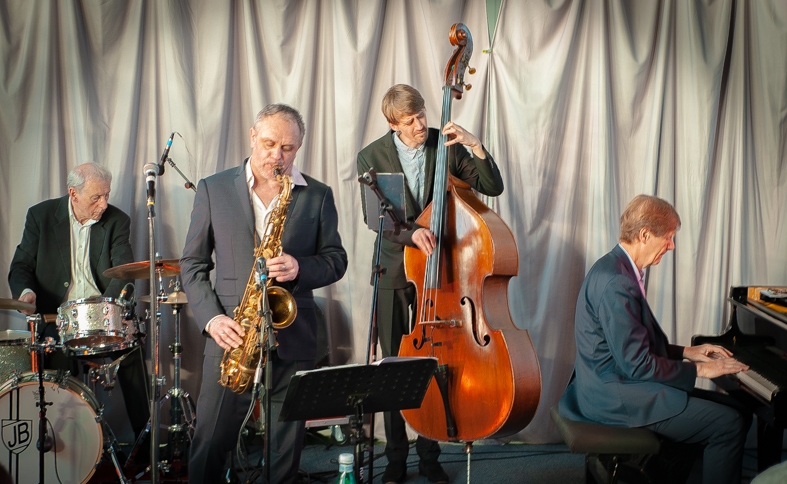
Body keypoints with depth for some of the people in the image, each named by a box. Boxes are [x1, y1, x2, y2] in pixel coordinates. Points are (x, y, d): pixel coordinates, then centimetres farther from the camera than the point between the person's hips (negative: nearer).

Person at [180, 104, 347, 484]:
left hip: (293, 340, 1)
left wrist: (300, 268, -14)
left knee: (286, 453, 8)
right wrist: (210, 317, -9)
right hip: (230, 338, 0)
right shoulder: (213, 189, 5)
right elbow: (192, 263, 6)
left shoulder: (318, 196, 6)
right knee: (208, 449, 3)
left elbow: (336, 260, 8)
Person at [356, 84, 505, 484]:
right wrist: (410, 232, -30)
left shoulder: (447, 145, -1)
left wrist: (475, 146, -20)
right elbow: (373, 216, -12)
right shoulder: (372, 156, -4)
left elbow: (493, 187, -5)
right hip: (394, 272, 0)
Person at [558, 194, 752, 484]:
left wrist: (686, 352, 13)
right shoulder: (615, 282, -21)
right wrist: (698, 369, -11)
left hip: (616, 384, 11)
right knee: (730, 425, -15)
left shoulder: (617, 268, 12)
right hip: (616, 399, -11)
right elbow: (636, 364, -22)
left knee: (733, 409, 10)